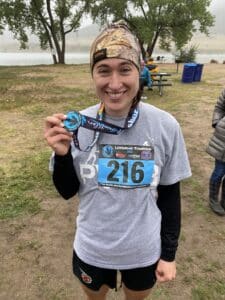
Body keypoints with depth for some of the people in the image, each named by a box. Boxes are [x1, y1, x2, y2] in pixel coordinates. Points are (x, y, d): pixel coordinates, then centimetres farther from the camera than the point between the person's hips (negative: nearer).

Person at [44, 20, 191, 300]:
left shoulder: (165, 126, -18)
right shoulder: (77, 124, -16)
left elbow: (170, 193, -6)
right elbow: (67, 191, -6)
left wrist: (169, 253, -1)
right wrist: (62, 155, -25)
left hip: (144, 251, 0)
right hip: (91, 250, 1)